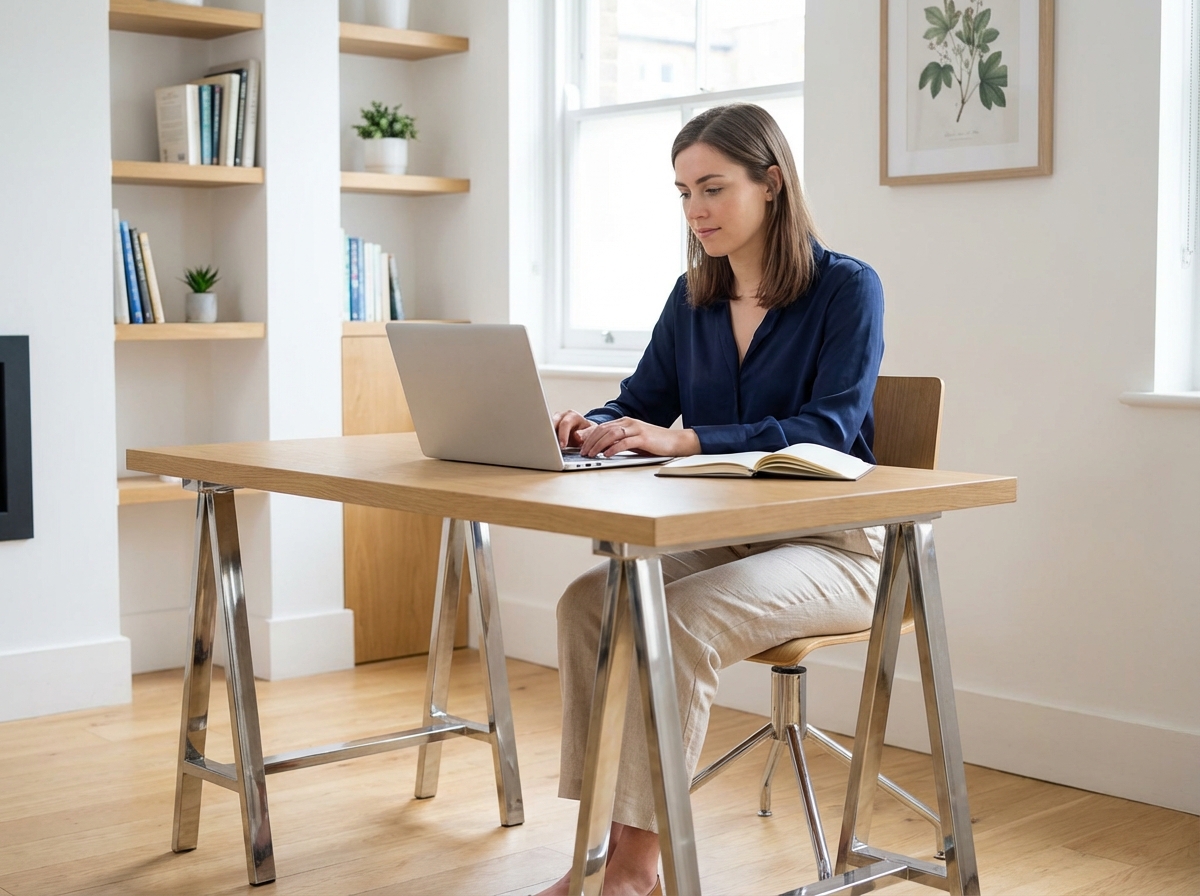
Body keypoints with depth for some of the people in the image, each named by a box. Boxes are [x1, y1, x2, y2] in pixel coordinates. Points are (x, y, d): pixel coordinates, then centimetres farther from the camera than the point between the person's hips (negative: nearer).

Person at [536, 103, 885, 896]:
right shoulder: (693, 297, 9)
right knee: (589, 599, -20)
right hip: (726, 538, 6)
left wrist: (684, 440, -30)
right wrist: (590, 427, -15)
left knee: (681, 620, -32)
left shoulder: (847, 288, -9)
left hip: (832, 546, -6)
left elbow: (829, 429, -20)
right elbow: (639, 407, 11)